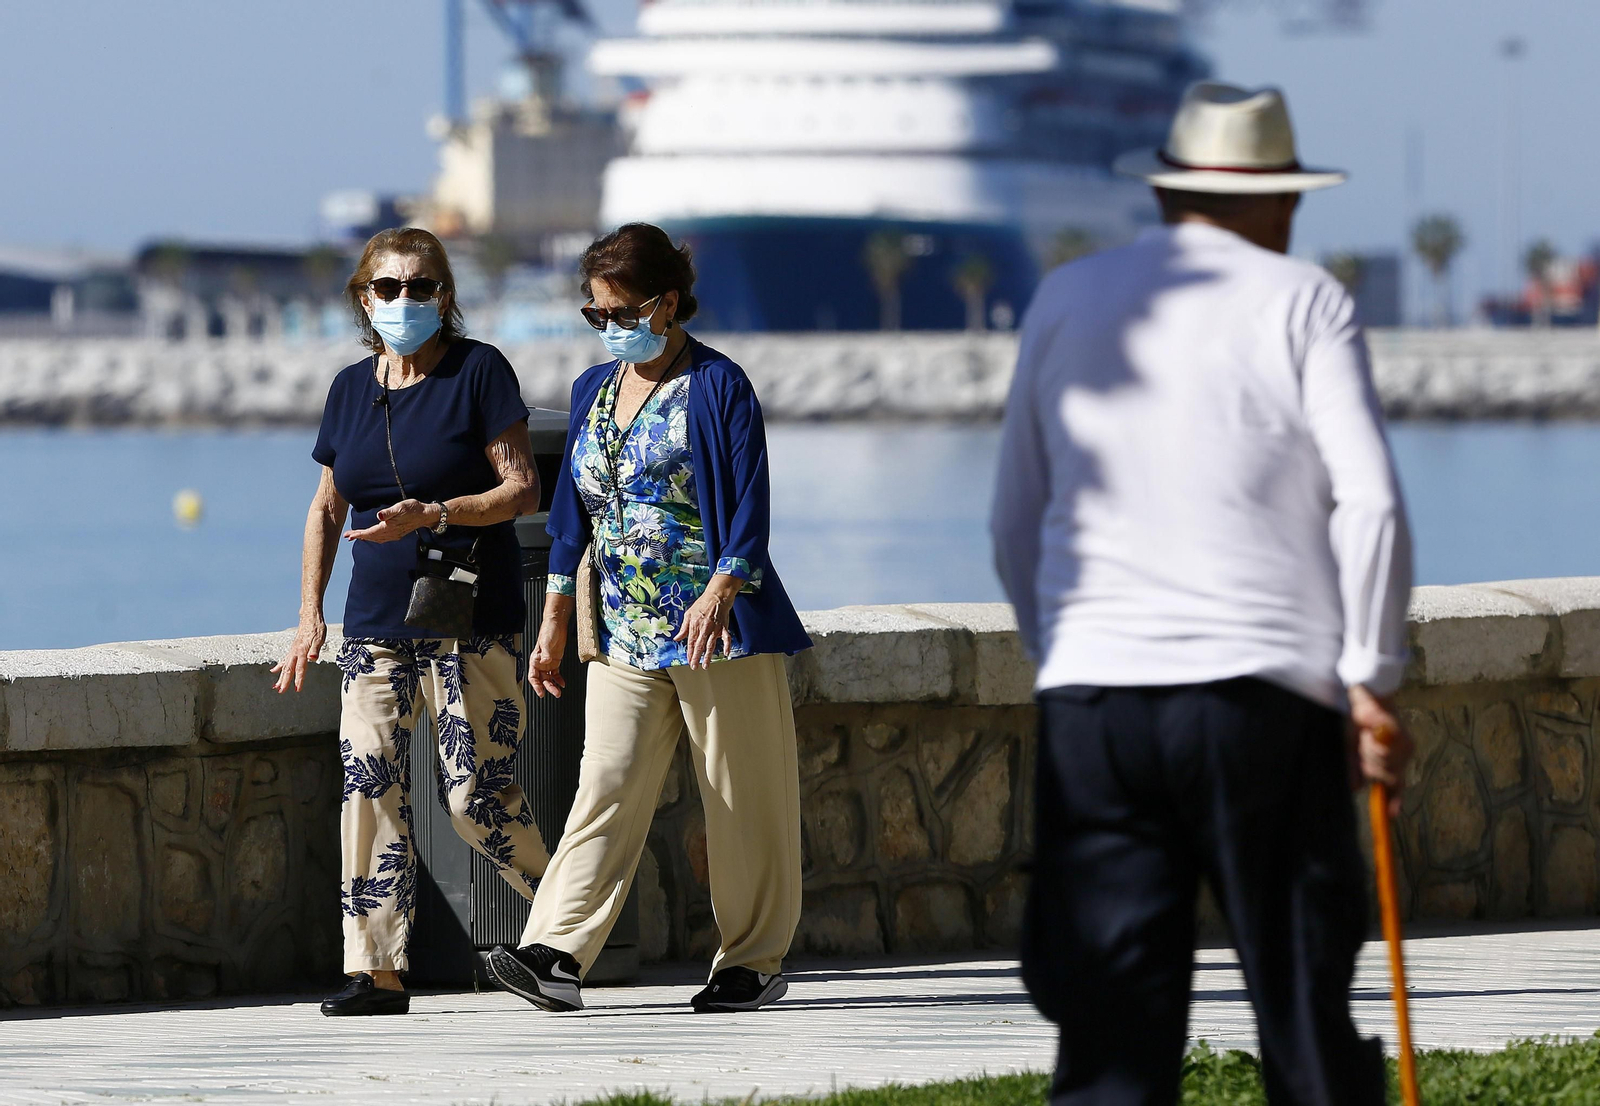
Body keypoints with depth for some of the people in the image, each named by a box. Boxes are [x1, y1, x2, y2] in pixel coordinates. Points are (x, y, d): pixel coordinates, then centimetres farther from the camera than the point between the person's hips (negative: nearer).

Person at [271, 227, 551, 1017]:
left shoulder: (478, 372, -4)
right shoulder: (351, 388, 12)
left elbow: (521, 490, -8)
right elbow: (327, 508, 20)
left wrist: (431, 517, -22)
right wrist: (310, 614, 13)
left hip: (470, 621, -5)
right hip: (376, 625, 5)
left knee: (476, 794, -9)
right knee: (370, 785, -7)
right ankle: (377, 970, -6)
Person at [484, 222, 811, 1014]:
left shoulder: (717, 386, -5)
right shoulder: (593, 391, 14)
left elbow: (749, 506, -11)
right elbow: (573, 507, 18)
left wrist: (719, 593, -24)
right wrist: (555, 621, 16)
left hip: (720, 627, -5)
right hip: (626, 637, 5)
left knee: (740, 795, 1)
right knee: (606, 787, -5)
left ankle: (754, 960, 10)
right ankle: (556, 956, -15)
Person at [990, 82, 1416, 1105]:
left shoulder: (1066, 302, 14)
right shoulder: (1303, 304, 2)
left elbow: (1015, 525, 18)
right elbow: (1371, 503, -7)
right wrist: (1373, 678, -1)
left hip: (1093, 688, 3)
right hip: (1262, 686, -3)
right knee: (1303, 993, 5)